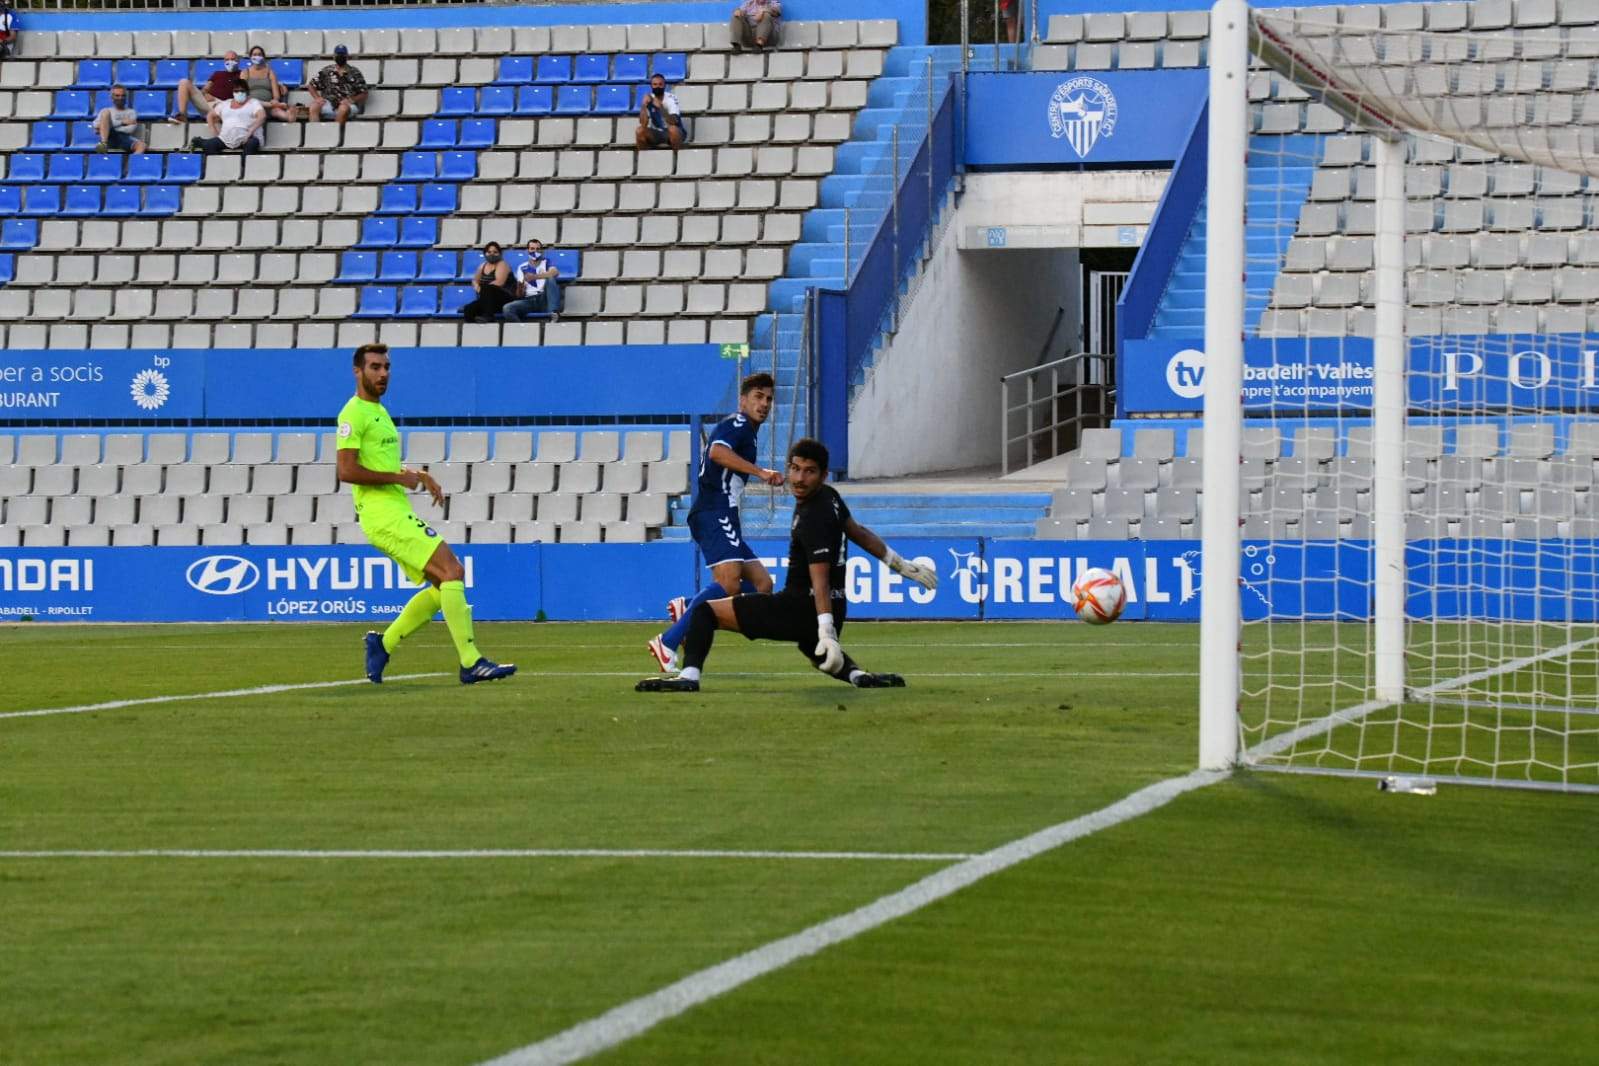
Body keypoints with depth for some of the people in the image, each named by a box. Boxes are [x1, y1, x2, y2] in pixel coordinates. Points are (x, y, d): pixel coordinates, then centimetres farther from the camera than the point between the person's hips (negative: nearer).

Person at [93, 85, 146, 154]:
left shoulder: (131, 112, 24)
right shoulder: (106, 110, 25)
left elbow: (131, 129, 6)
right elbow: (96, 125, 5)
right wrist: (122, 122, 1)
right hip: (110, 137, 0)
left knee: (141, 145, -31)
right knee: (106, 112, -21)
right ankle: (103, 144, -39)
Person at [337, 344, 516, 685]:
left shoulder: (379, 412, 22)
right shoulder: (354, 414, -9)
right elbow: (346, 470, -18)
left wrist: (417, 475, 15)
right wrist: (398, 477, -13)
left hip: (397, 512, 10)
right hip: (382, 513, -10)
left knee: (443, 584, 8)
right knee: (453, 571, -17)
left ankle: (384, 643, 13)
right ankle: (471, 663, -18)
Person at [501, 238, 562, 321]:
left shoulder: (546, 263, 13)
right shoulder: (522, 268, 16)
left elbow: (555, 273, -12)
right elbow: (519, 295, 10)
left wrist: (535, 277, -25)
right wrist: (520, 288, -16)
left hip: (544, 300, -1)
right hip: (529, 301, 1)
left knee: (550, 279, -28)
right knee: (507, 309, -25)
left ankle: (553, 311, -40)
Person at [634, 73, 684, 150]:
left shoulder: (671, 98, -15)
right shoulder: (649, 99, -7)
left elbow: (673, 122, -30)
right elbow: (643, 124, -17)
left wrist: (660, 108, -42)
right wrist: (644, 105, -29)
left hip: (671, 134, -3)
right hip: (656, 134, 3)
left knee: (673, 129, -36)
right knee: (639, 131, -23)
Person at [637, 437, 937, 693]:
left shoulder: (813, 519, -19)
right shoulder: (829, 496, 8)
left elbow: (820, 581, -26)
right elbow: (859, 532, 23)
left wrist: (827, 633, -33)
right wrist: (901, 564, 35)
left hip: (800, 608, -10)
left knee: (705, 611, -9)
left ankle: (689, 676, -29)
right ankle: (859, 676, 8)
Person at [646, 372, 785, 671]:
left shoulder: (747, 433, 26)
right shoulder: (736, 425, -4)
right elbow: (718, 452, -26)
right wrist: (761, 472, -31)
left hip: (722, 518, 10)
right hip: (715, 514, -10)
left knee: (762, 585, 5)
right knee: (729, 581, -26)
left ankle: (687, 608, 0)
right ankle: (667, 644, -29)